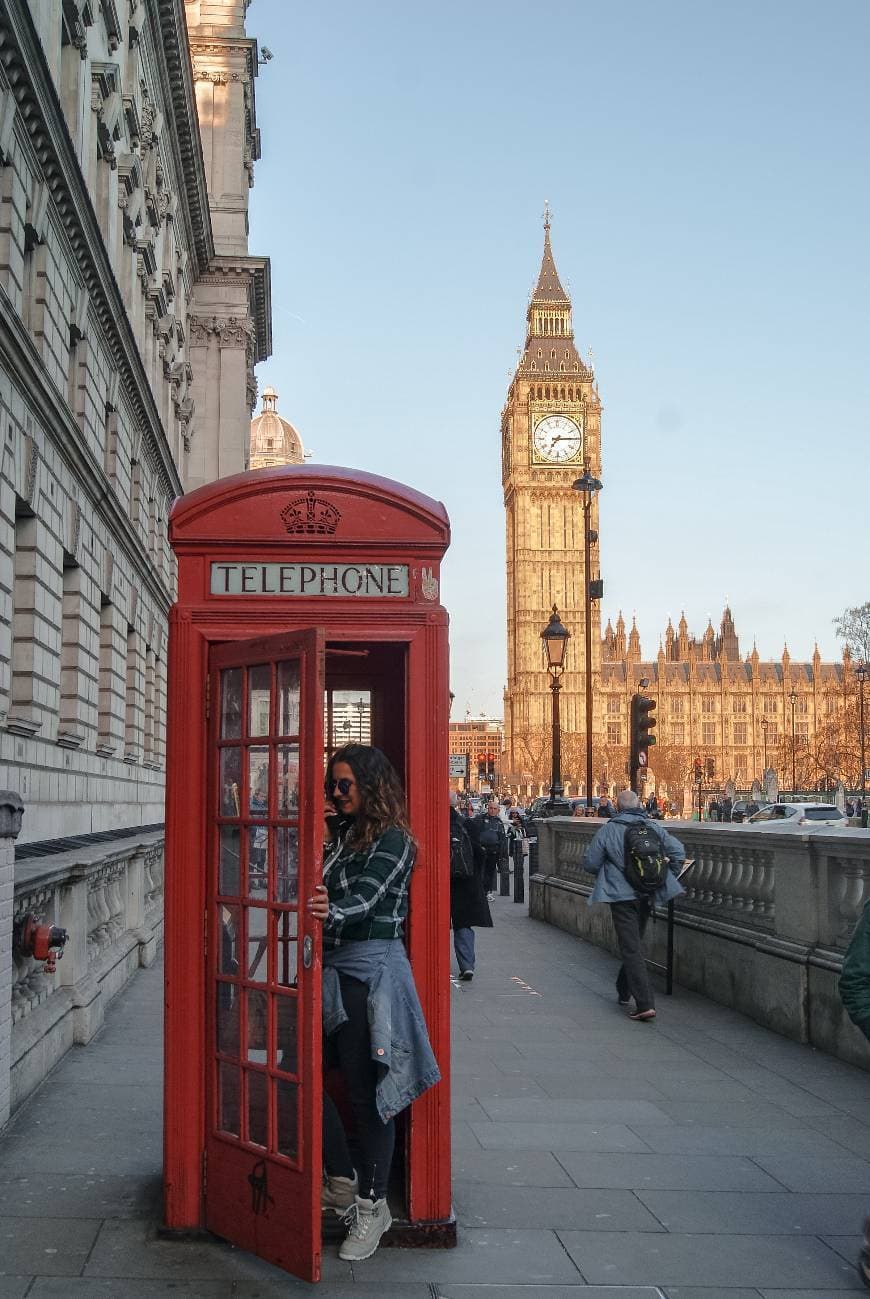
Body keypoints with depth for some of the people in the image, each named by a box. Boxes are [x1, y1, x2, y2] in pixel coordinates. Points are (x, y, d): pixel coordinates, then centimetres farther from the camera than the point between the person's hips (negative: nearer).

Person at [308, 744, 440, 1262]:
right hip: (332, 969, 8)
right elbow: (324, 896, 6)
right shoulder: (341, 832, 15)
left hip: (369, 971, -8)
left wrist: (332, 912, -44)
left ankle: (372, 1206, 11)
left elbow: (365, 897, -22)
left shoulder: (392, 840, -7)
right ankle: (343, 1182, 24)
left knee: (367, 1092, -1)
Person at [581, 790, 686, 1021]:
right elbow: (679, 853, -3)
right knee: (634, 944, 21)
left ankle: (645, 1004, -13)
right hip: (647, 896, 4)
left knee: (631, 949, -5)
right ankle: (624, 992, 34)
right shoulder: (655, 827, 1)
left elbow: (590, 863, -5)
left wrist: (607, 873, 16)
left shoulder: (607, 831, -8)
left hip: (621, 896, -4)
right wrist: (661, 877, 10)